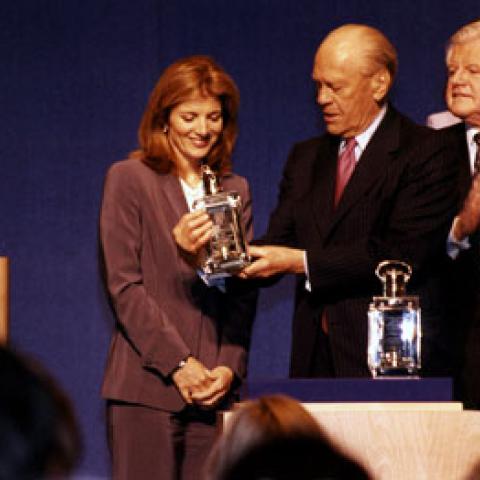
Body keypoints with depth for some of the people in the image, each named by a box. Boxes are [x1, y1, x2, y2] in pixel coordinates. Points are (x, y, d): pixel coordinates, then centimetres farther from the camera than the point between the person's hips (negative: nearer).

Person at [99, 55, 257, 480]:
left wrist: (230, 367, -3)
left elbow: (243, 292, 13)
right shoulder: (129, 179, 3)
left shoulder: (236, 189, 17)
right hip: (146, 386, -4)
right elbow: (124, 285, -4)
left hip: (215, 389, 4)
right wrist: (179, 365, -10)